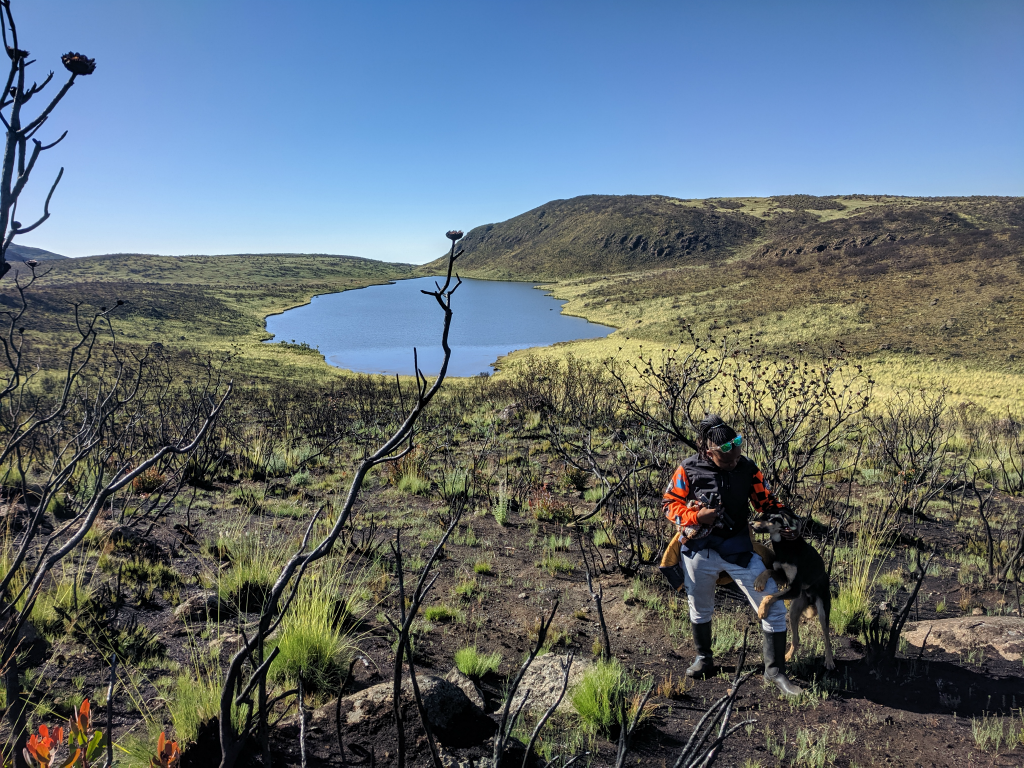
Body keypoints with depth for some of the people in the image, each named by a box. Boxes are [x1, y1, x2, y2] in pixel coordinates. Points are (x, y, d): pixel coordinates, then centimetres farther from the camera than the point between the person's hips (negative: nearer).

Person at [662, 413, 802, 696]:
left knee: (773, 606, -6)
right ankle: (704, 659, 46)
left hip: (738, 548, 1)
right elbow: (670, 504, -4)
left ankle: (775, 670, 12)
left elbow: (766, 502, 6)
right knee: (700, 608, 19)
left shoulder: (748, 469, -6)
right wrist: (697, 516, -20)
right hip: (698, 550, 0)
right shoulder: (689, 470, -12)